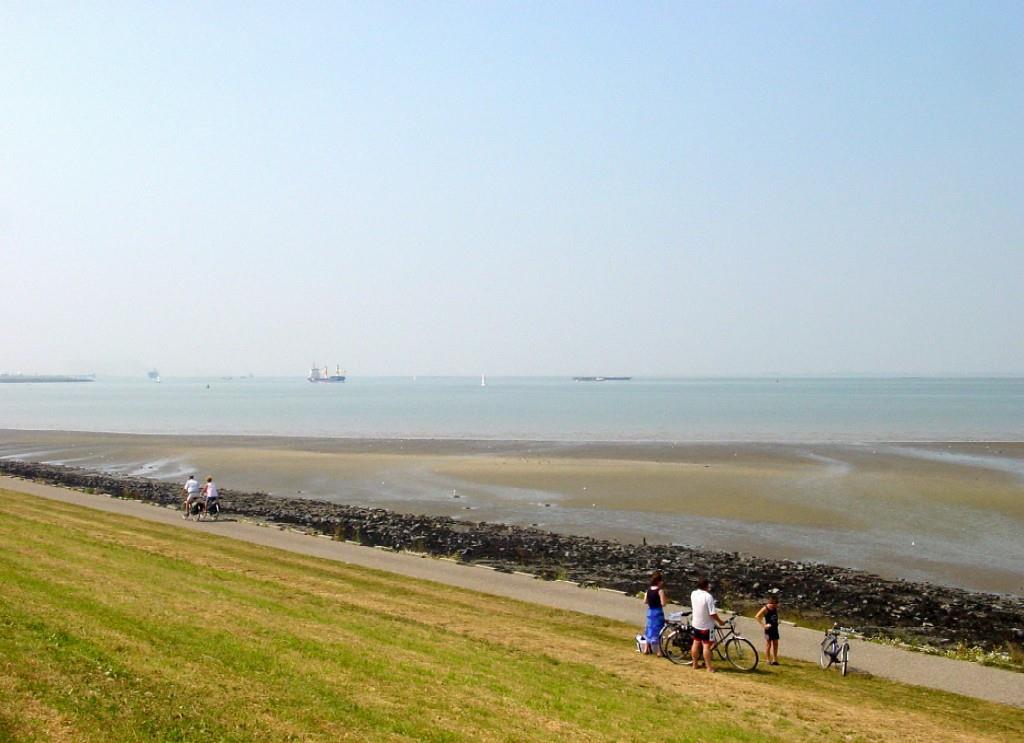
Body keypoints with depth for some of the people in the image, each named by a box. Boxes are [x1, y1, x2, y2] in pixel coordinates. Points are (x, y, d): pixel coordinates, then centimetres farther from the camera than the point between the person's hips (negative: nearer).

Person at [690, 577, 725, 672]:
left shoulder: (693, 594, -4)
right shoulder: (708, 596, -23)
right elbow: (713, 613, -23)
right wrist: (719, 621, -10)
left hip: (696, 624, 6)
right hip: (706, 625, -6)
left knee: (696, 644, 16)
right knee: (706, 646, 1)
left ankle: (694, 665, 25)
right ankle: (709, 667, 6)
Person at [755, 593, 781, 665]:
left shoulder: (775, 608, 3)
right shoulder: (765, 609, -15)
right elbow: (757, 616, -20)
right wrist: (764, 625, -20)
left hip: (775, 628, 6)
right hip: (768, 629, -6)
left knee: (775, 644, 10)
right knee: (768, 644, 1)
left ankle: (775, 660, 19)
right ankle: (769, 661, 8)